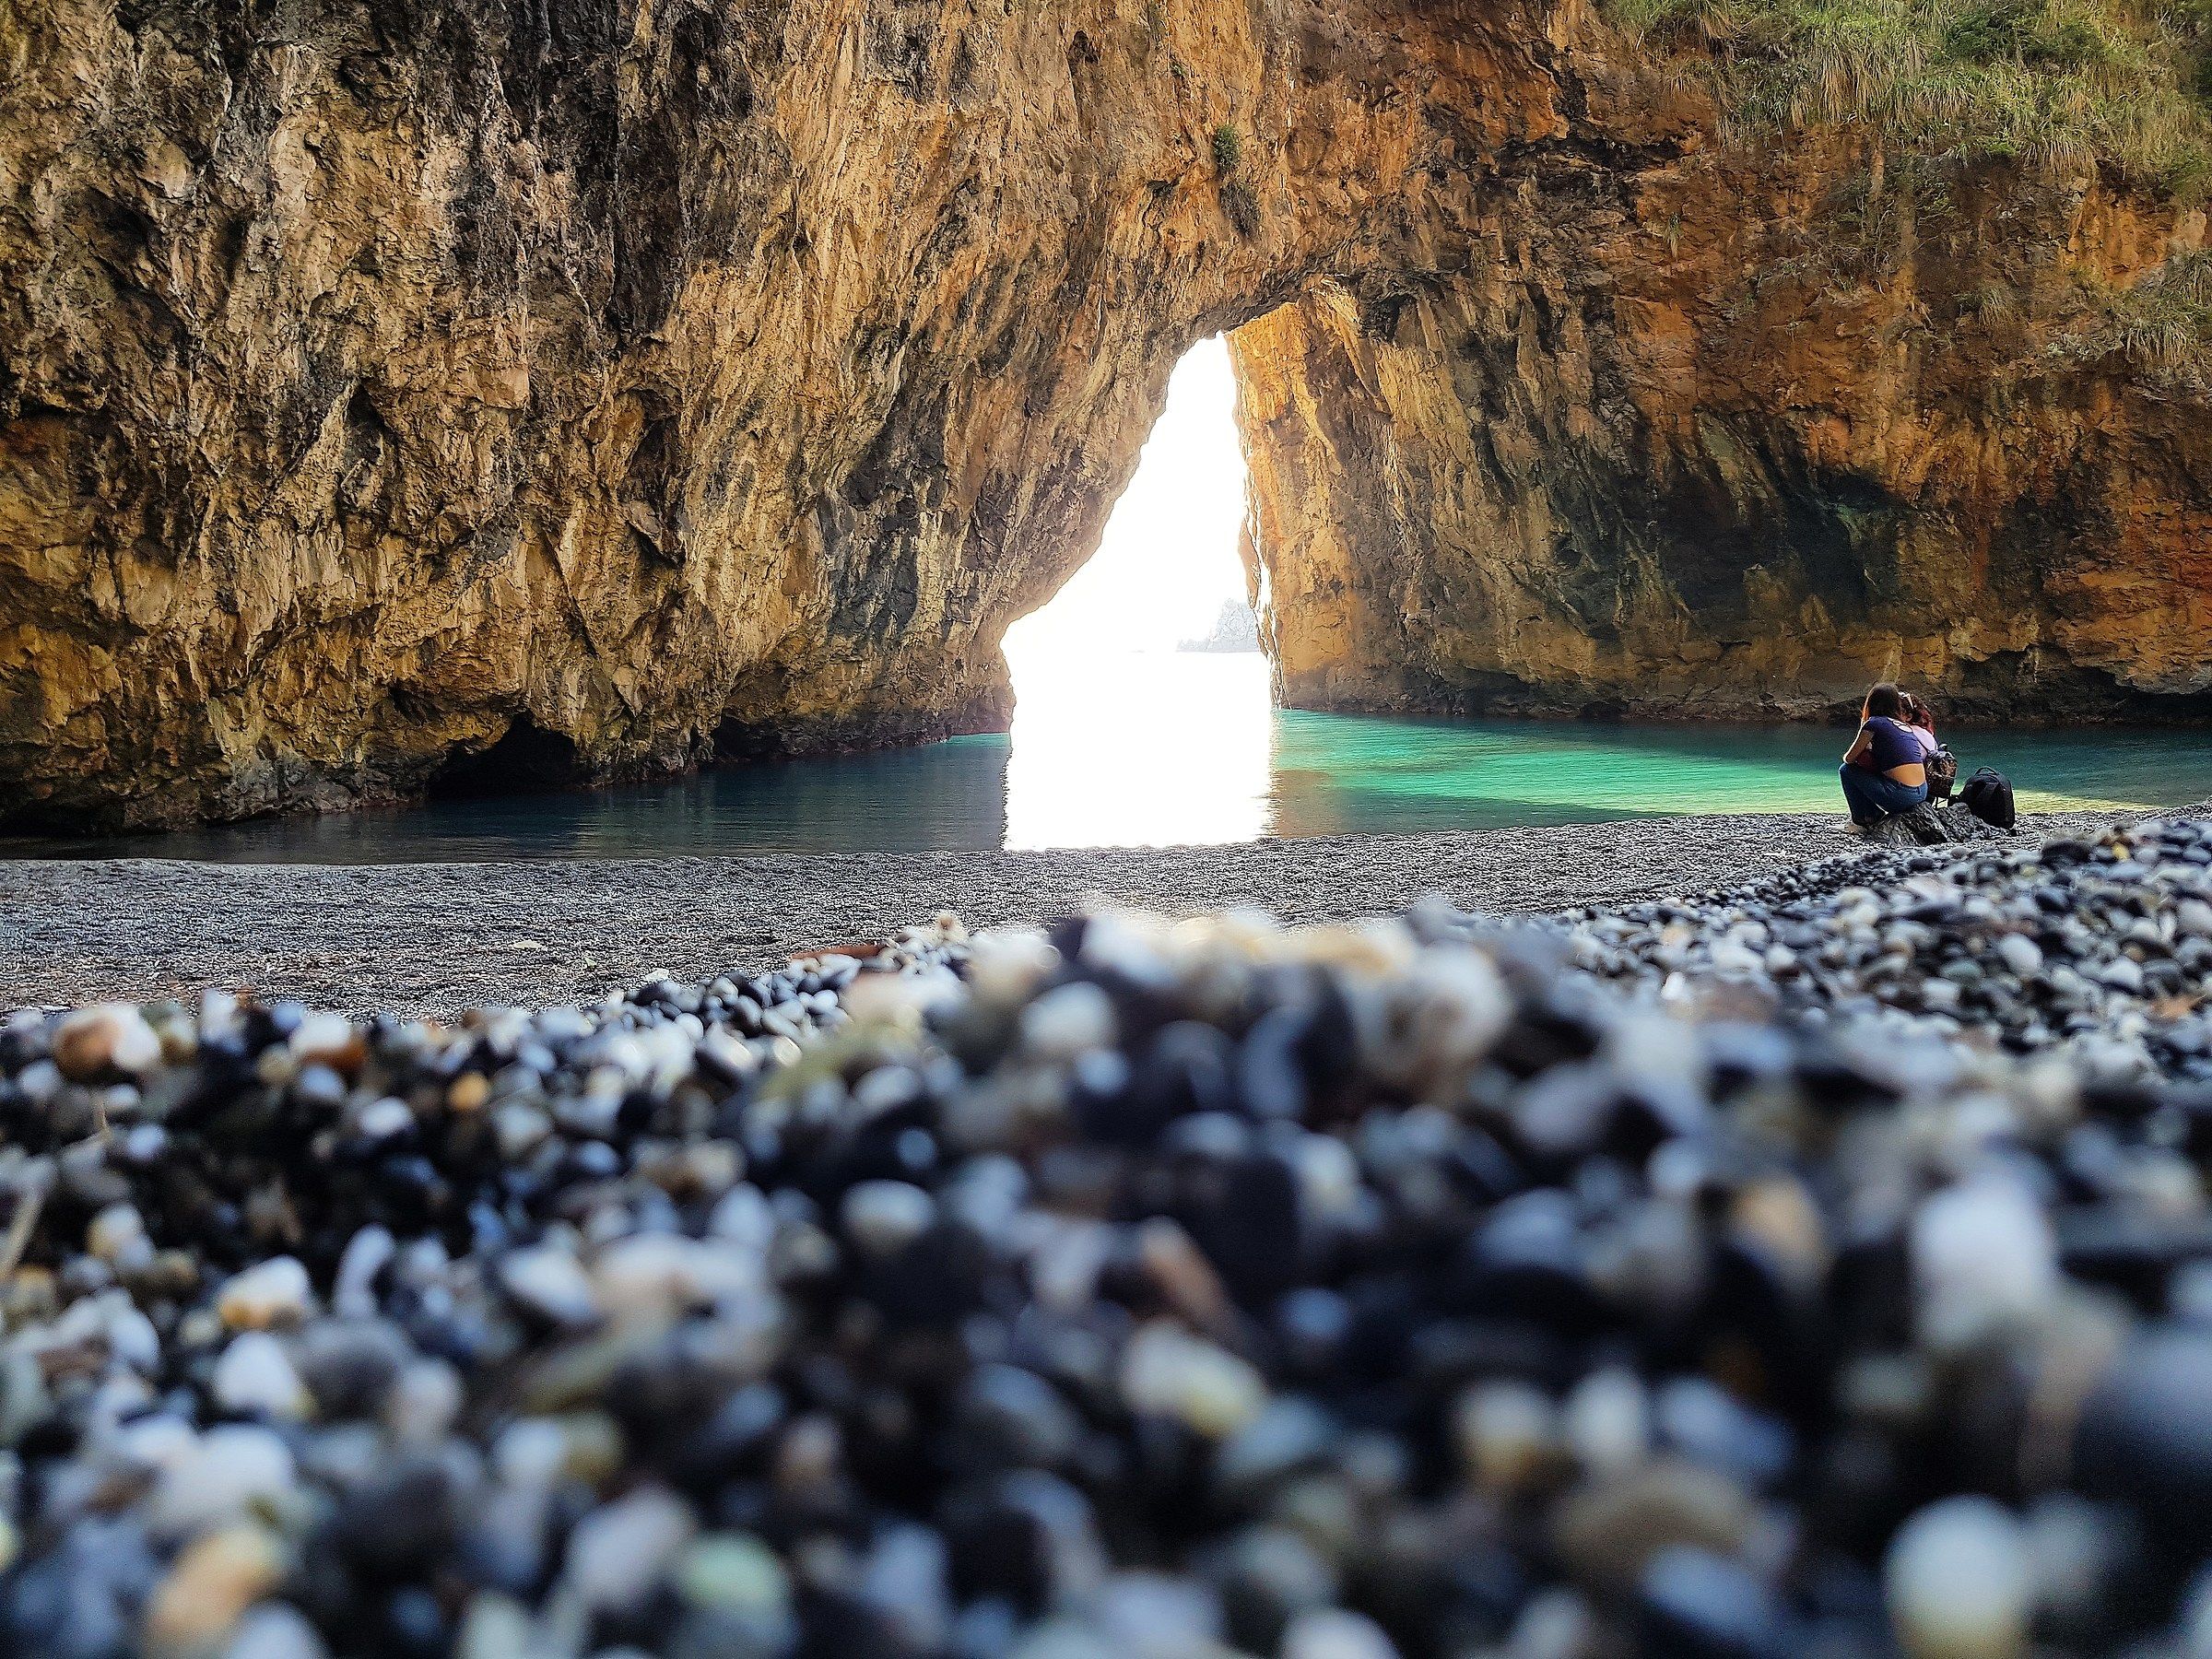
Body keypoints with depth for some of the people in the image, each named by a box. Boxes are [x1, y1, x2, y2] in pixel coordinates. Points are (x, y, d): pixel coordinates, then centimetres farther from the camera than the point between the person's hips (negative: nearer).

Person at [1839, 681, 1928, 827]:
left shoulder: (1874, 723, -2)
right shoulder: (1906, 727, 17)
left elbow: (1849, 759, 5)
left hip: (1900, 796, -7)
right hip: (1921, 795, 7)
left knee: (1846, 770, 10)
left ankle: (1863, 819, 13)